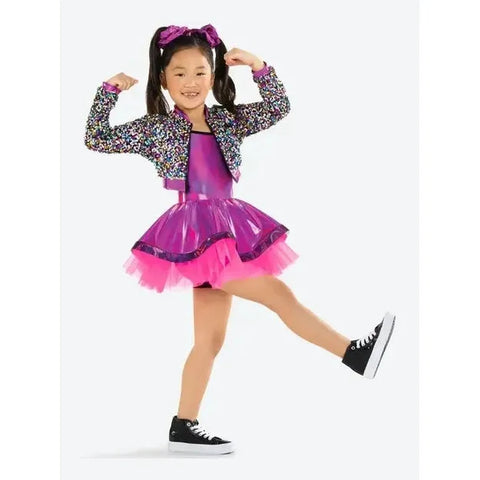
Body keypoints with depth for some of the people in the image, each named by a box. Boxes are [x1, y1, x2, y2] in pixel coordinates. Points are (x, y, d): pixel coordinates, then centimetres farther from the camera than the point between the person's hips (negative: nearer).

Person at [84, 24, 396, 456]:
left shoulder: (226, 121, 11)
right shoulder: (154, 128, -1)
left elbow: (278, 108, 6)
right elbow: (97, 139, 0)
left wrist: (259, 66, -3)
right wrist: (110, 90, -5)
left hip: (227, 230, 7)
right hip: (196, 234, -7)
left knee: (211, 338, 9)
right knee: (279, 293, -13)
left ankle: (184, 427, 16)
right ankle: (355, 354, -12)